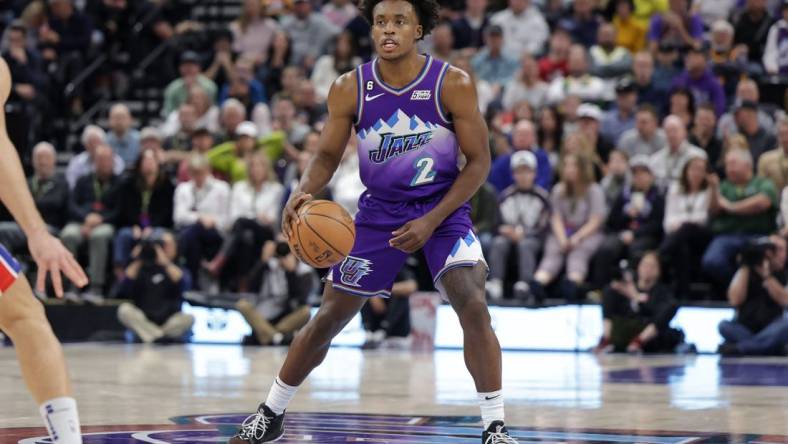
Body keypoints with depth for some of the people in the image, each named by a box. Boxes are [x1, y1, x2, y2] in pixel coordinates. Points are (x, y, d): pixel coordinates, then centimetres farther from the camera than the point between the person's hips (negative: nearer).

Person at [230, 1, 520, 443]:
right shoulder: (351, 89, -11)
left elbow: (479, 161, -11)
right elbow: (328, 156, -1)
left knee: (474, 307, -22)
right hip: (379, 211, 2)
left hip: (443, 208, -2)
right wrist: (304, 192, -23)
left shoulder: (453, 84, -17)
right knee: (328, 318, 6)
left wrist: (431, 221, -19)